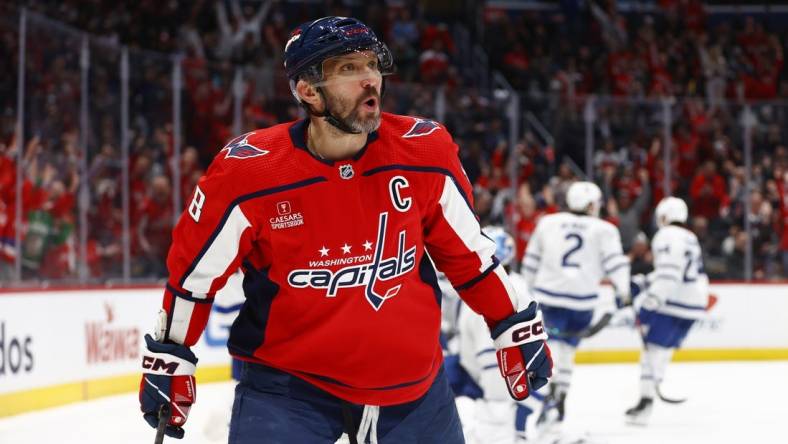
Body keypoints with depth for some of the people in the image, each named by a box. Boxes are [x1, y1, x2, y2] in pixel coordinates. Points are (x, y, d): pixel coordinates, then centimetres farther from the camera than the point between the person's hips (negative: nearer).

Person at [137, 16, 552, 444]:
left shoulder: (424, 150, -8)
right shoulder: (247, 171, -15)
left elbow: (467, 249, 7)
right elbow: (194, 268, -2)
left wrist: (517, 330, 10)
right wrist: (168, 362, 1)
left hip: (410, 380, 3)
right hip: (287, 382, -3)